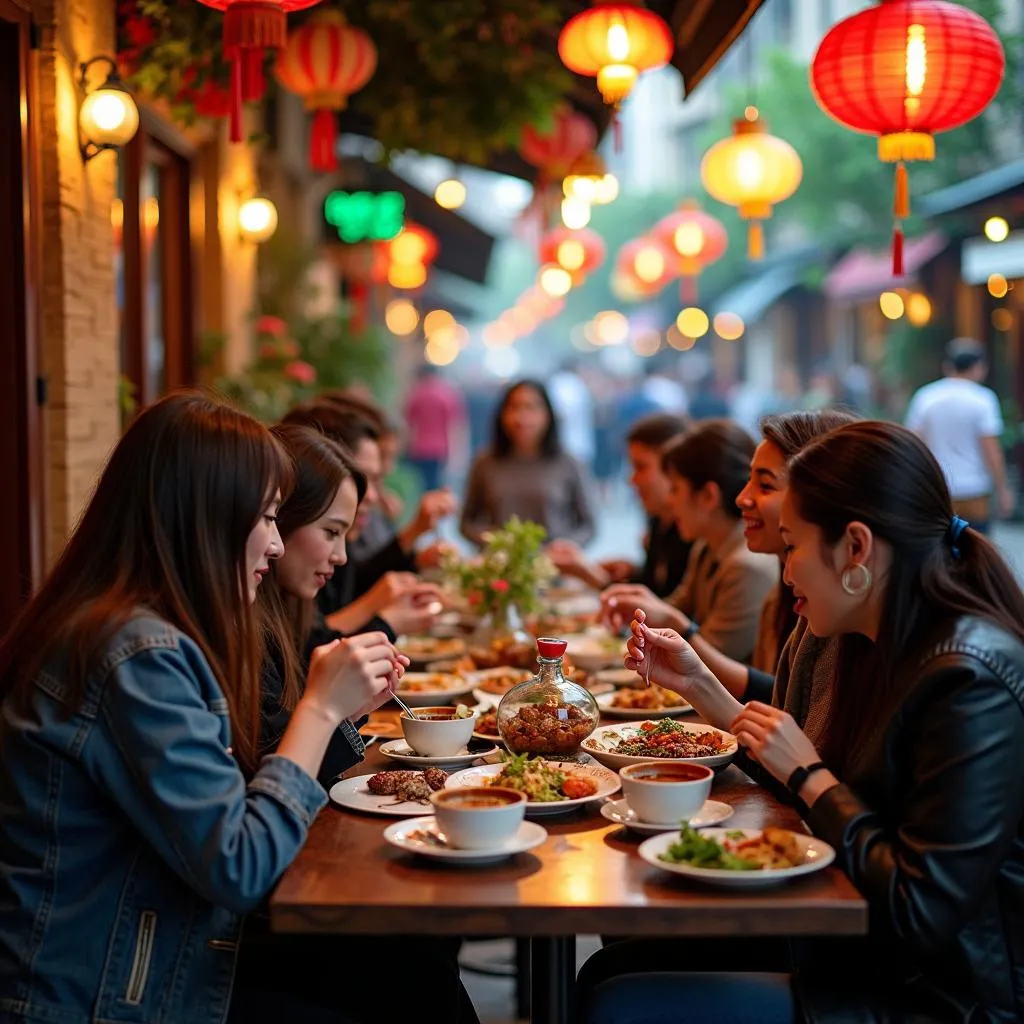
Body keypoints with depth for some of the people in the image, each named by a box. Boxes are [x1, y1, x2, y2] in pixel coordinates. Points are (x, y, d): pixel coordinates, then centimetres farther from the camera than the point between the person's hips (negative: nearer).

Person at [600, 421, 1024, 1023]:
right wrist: (698, 683, 12)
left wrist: (809, 774, -15)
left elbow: (920, 914, -25)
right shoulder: (888, 649, 4)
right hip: (868, 960, 8)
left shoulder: (973, 684, -23)